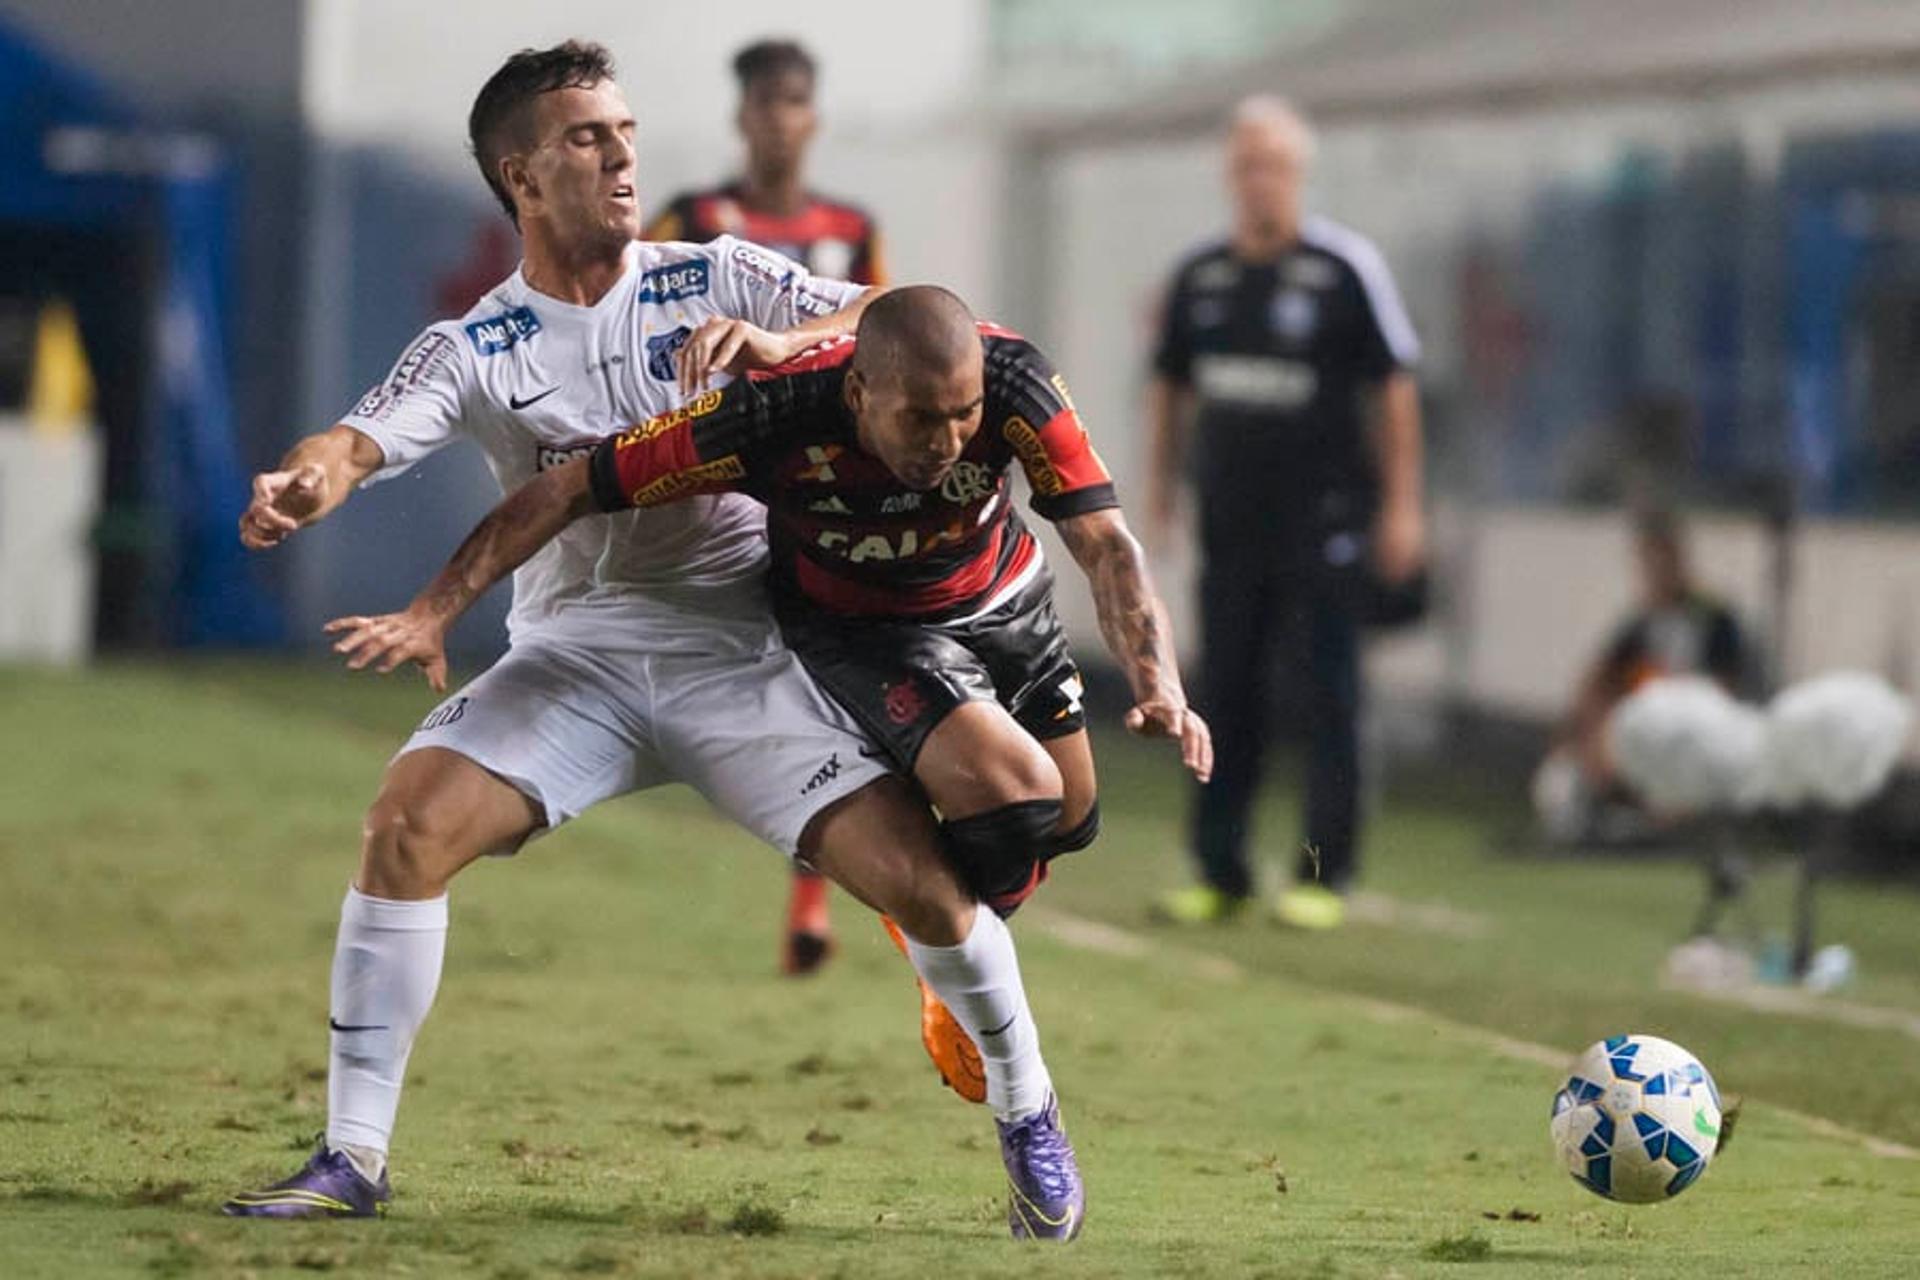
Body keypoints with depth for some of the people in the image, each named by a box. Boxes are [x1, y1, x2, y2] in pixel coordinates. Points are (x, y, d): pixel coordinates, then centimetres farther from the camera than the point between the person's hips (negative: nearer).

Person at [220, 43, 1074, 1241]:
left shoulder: (715, 279, 5)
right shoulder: (475, 349, 4)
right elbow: (367, 436, -13)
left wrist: (779, 343, -24)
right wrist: (307, 479, -37)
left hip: (742, 638, 0)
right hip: (577, 648, 0)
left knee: (924, 882, -12)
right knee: (409, 823, -22)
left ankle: (1027, 1113, 15)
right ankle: (354, 1157, -14)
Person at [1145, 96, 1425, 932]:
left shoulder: (1345, 268, -5)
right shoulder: (1199, 276, 8)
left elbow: (1392, 385, -3)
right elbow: (1170, 384, 19)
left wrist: (1400, 502, -6)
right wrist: (1160, 479, 14)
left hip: (1323, 518, -4)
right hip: (1229, 515, 4)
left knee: (1328, 698, -3)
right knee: (1224, 697, 6)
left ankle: (1325, 876, 1)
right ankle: (1219, 872, 13)